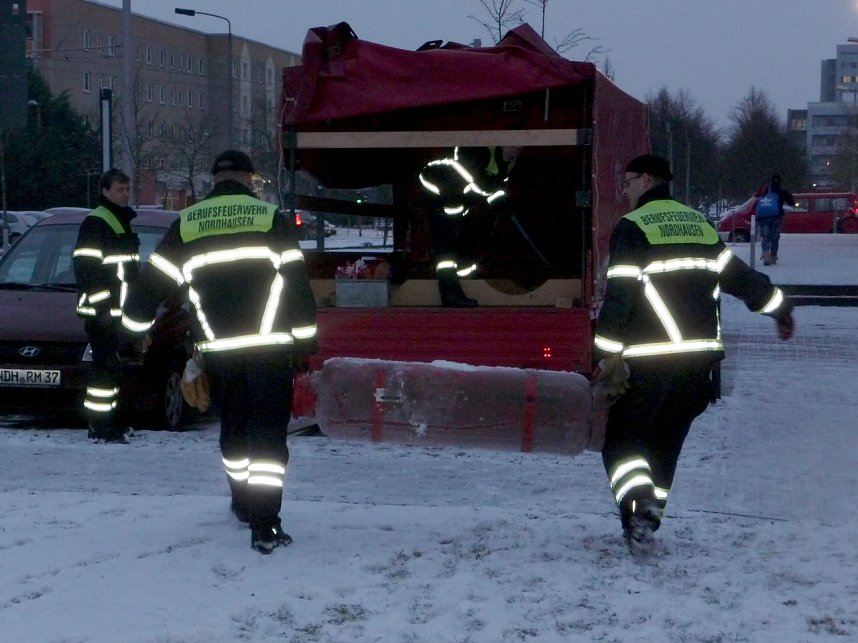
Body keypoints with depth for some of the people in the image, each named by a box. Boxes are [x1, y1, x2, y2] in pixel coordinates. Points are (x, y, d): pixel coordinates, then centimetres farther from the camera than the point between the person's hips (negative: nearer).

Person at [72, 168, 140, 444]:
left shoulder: (123, 222, 20)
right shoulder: (95, 223, -10)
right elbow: (84, 266, -17)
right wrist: (100, 304, -21)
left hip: (120, 310, 9)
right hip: (102, 312, -9)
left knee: (115, 368, 13)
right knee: (105, 367, -10)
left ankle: (115, 422, 20)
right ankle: (101, 428, -8)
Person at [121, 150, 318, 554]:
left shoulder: (187, 223, 9)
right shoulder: (270, 218, 2)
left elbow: (154, 279, 11)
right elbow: (296, 281, -1)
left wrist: (132, 328, 24)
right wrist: (305, 337, 6)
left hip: (217, 348, 3)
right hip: (270, 344, -3)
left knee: (234, 426, 21)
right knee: (268, 428, -3)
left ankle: (245, 504, 36)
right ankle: (264, 525, -13)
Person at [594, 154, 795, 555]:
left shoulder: (632, 227, -5)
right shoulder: (700, 224, 14)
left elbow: (620, 293, -13)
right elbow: (737, 273, 15)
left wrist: (609, 351, -10)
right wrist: (777, 307, 27)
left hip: (651, 360, -6)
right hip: (702, 354, 6)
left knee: (622, 436, 2)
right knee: (665, 440, 16)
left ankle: (639, 508, -20)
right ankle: (645, 523, 20)